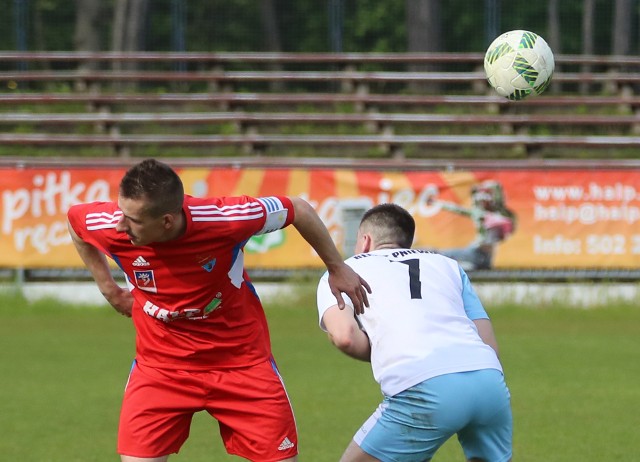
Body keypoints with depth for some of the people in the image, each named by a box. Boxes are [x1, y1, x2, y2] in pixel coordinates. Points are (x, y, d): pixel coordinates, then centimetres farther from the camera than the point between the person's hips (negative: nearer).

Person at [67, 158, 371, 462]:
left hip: (240, 359, -1)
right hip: (161, 364, 1)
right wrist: (108, 287, 5)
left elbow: (297, 209, -10)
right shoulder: (111, 227, -21)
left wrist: (337, 268, 1)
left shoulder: (224, 219, -28)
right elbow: (74, 218, 5)